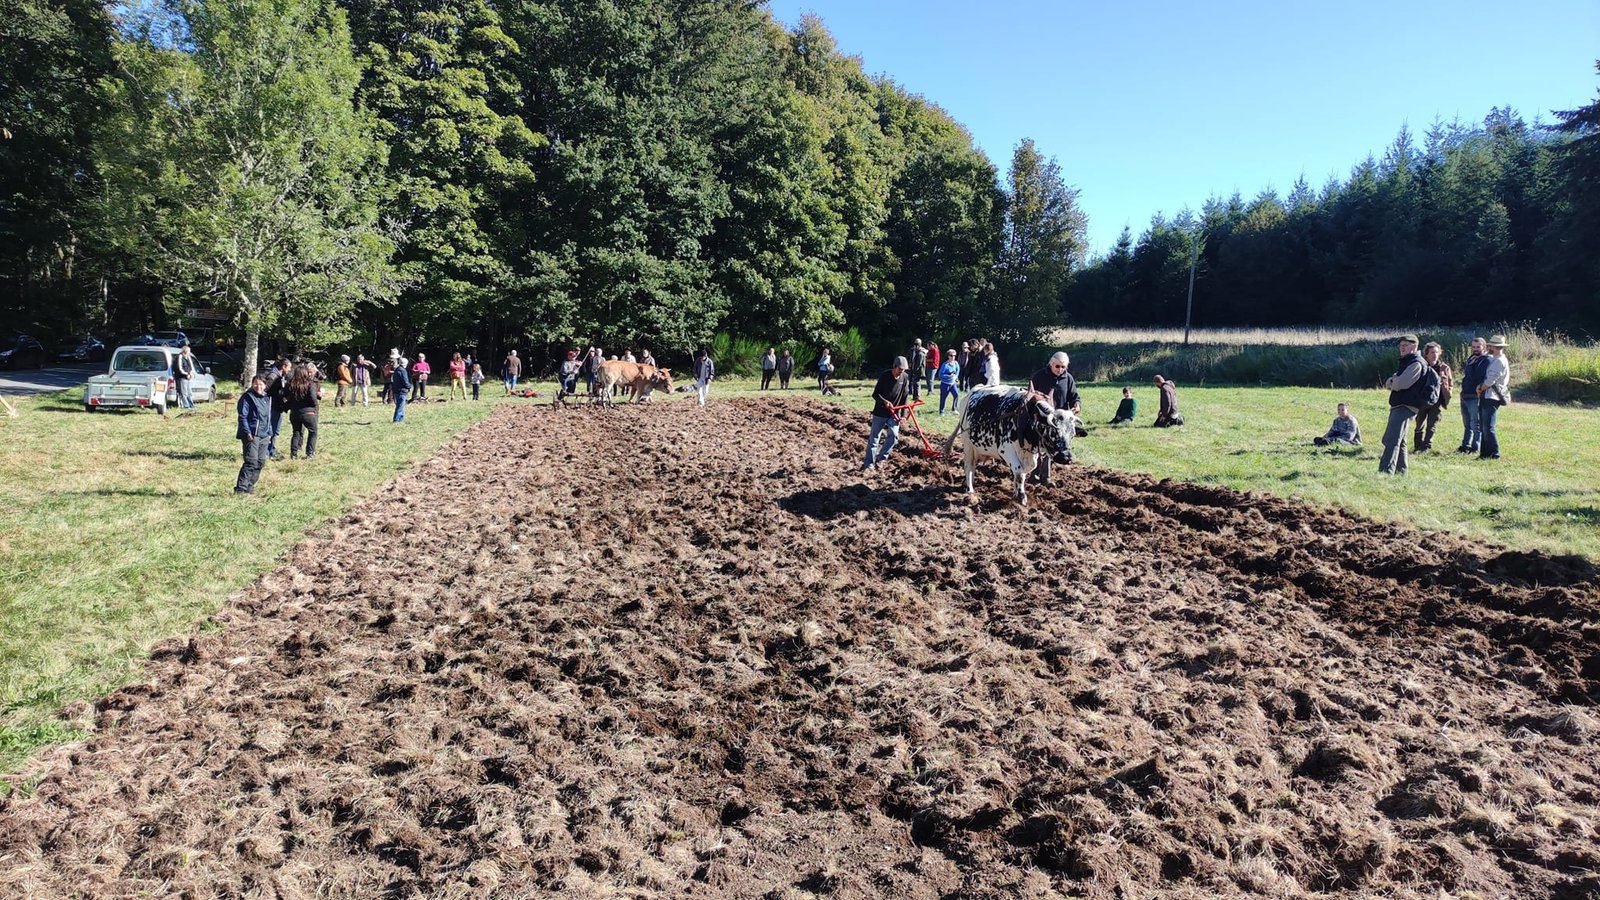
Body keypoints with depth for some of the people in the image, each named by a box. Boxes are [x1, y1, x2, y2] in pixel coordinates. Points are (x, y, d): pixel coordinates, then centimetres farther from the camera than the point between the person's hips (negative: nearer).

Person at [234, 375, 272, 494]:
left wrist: (270, 433, 18)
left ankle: (249, 486, 18)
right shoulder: (247, 397, -7)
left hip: (264, 435, 7)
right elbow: (242, 417, -11)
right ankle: (240, 488, -12)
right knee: (251, 462, -14)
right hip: (252, 435, -7)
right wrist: (247, 433, -17)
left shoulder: (267, 398, 15)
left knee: (261, 462, 8)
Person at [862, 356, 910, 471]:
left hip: (894, 413, 3)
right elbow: (875, 394, -13)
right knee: (873, 438, 1)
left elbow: (904, 397, 3)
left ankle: (881, 458, 6)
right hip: (880, 412, -3)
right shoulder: (885, 376, -16)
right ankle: (869, 463, 10)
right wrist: (885, 401, -31)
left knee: (894, 436, -10)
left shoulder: (905, 377, -4)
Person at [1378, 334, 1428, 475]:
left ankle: (1386, 471, -25)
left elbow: (1401, 383, -21)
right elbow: (1388, 382, 18)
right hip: (1399, 406, 11)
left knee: (1392, 440, -18)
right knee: (1399, 441, 17)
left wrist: (1391, 382, 0)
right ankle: (1400, 471, 24)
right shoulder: (1406, 362, 23)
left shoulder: (1417, 363, -10)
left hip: (1406, 407, -11)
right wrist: (1391, 382, -4)